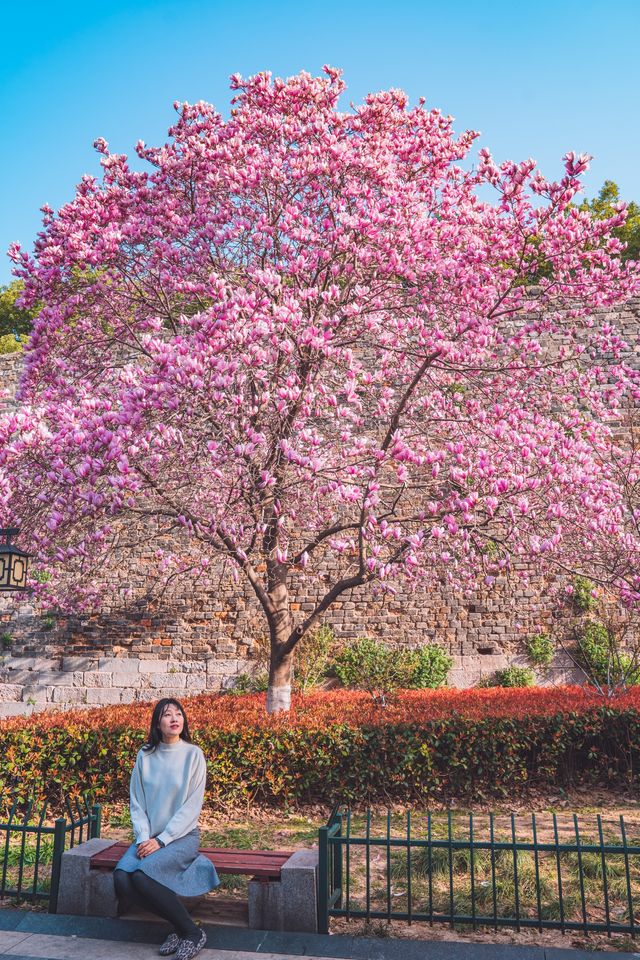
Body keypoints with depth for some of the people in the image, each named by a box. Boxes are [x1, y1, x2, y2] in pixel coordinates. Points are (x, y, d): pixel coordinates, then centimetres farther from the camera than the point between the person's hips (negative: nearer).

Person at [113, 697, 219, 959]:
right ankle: (183, 928, -8)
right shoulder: (145, 756, 3)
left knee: (142, 874, -29)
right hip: (148, 837, 4)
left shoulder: (193, 754, -6)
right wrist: (144, 838, -10)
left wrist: (161, 840, -14)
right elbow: (137, 803, 5)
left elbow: (192, 806, -8)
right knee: (122, 877, -24)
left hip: (183, 835, -4)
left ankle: (191, 933, -11)